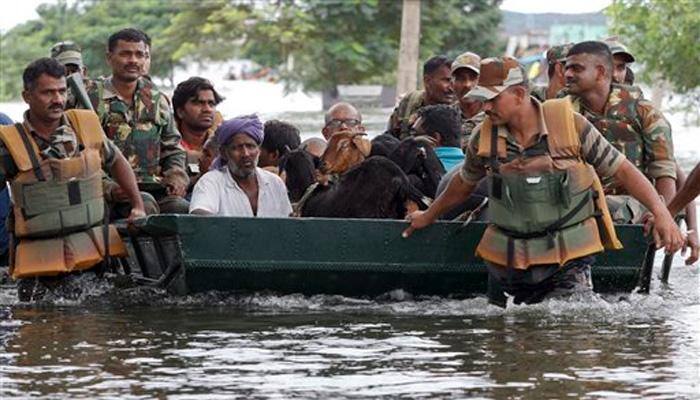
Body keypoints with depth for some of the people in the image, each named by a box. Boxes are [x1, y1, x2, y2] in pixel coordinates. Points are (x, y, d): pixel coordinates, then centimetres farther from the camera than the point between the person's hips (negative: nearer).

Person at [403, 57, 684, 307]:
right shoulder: (484, 138, 1)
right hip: (506, 259, 3)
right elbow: (464, 184, 21)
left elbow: (621, 169, -4)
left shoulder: (570, 124, -9)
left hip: (568, 259, -3)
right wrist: (428, 217, 35)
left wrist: (661, 214, -13)